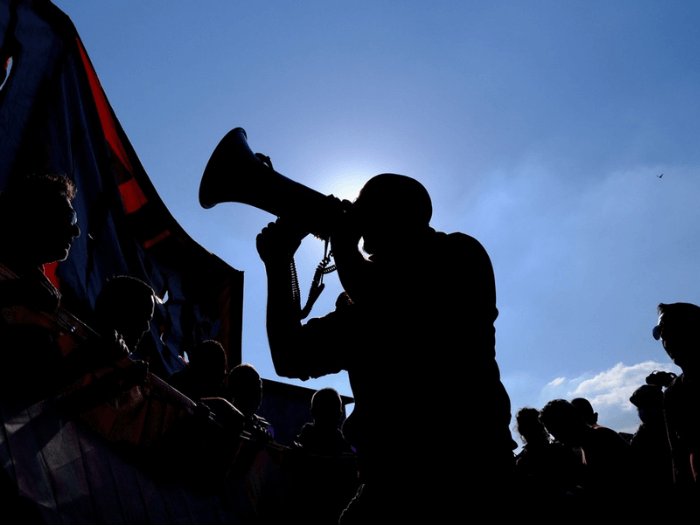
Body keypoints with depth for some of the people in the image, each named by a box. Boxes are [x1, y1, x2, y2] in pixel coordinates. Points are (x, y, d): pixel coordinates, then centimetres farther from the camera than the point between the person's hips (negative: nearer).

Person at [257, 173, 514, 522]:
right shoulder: (367, 300, 16)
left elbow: (398, 318, -20)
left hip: (461, 465, -5)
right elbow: (292, 360, 11)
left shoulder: (458, 255, 0)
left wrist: (343, 246, -6)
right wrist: (278, 264, 5)